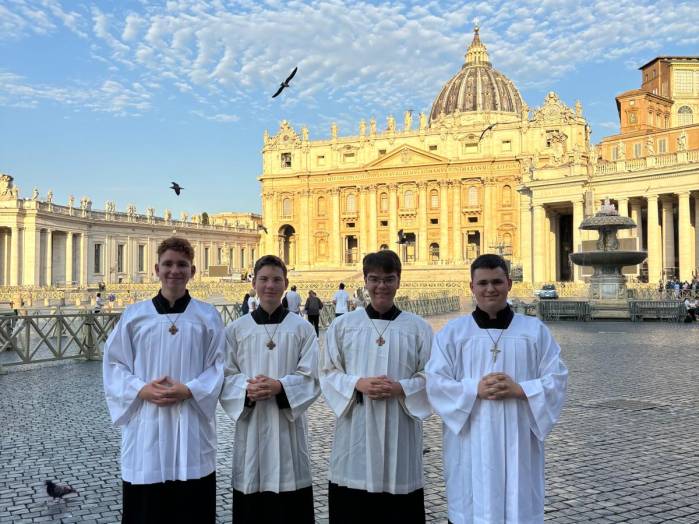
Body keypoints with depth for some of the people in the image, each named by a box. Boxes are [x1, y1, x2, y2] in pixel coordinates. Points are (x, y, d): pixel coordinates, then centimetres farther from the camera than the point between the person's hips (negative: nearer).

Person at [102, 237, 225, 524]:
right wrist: (141, 390, -11)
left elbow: (218, 365, 1)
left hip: (192, 425, 0)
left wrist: (189, 390, -14)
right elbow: (114, 364, 5)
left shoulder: (207, 315, 3)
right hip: (145, 425, 1)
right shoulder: (133, 314, 5)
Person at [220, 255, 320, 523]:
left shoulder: (302, 328, 2)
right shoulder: (236, 329, 4)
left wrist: (280, 387, -18)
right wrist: (247, 388, -16)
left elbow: (311, 377, -3)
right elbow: (226, 376, 3)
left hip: (288, 422, -1)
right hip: (250, 423, 1)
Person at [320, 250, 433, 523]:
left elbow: (430, 377, 4)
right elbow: (328, 372, 5)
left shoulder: (418, 327, 3)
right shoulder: (342, 325, 5)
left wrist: (401, 388, -14)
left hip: (399, 429, 0)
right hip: (355, 429, 1)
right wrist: (358, 384, -13)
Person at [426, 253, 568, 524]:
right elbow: (435, 383, -2)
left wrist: (520, 390, -14)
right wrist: (475, 389, -16)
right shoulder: (452, 332, 3)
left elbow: (557, 379, 1)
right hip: (471, 444, 0)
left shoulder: (535, 330, 5)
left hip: (518, 443, 1)